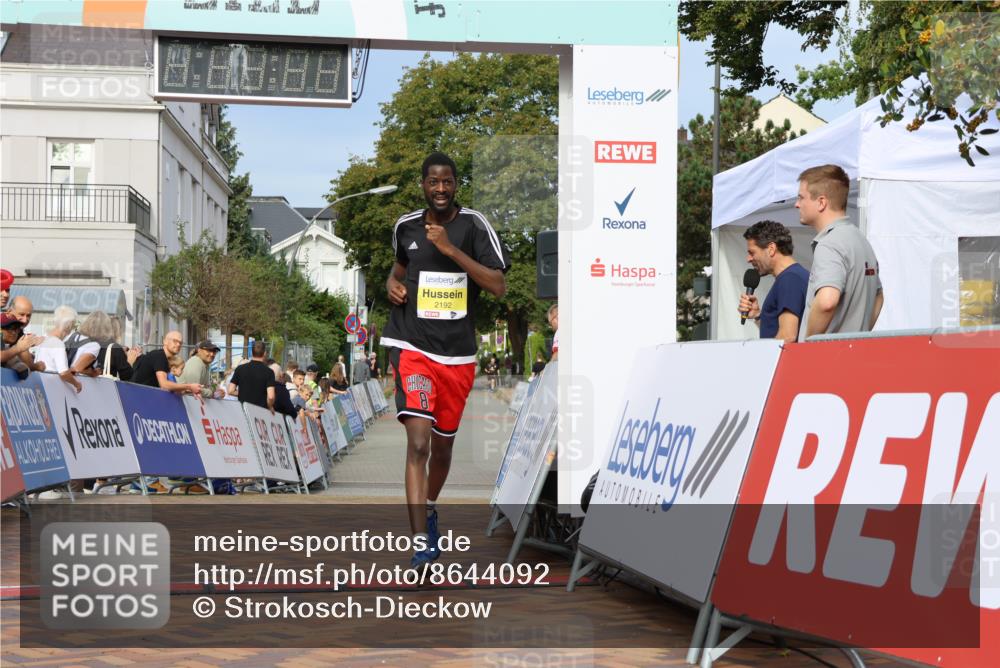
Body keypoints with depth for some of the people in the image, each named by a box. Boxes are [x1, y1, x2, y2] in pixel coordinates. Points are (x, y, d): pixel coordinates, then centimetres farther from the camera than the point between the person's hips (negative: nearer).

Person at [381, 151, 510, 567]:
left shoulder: (474, 225, -4)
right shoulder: (405, 227, 5)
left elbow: (498, 287, -15)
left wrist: (450, 249, -21)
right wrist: (393, 282, 5)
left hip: (459, 356, 1)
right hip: (414, 349, 0)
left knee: (443, 444, 16)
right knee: (418, 442, -18)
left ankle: (430, 507, 45)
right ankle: (422, 541, -20)